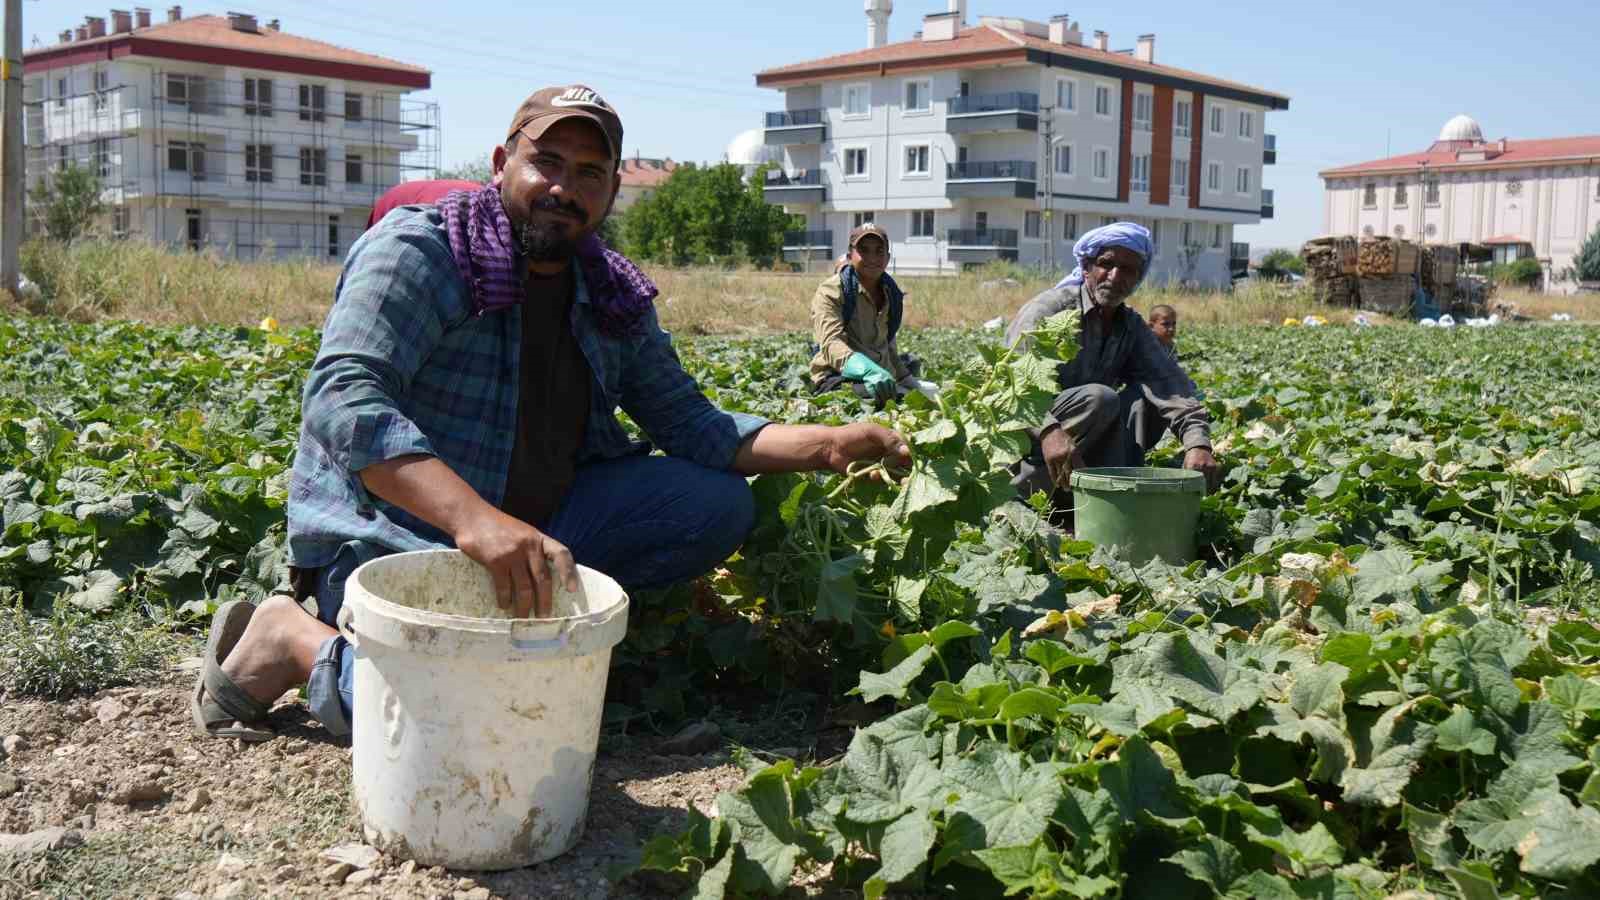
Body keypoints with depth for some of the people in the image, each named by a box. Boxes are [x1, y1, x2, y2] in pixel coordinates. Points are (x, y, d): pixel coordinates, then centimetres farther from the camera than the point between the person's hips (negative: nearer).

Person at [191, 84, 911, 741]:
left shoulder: (612, 300, 7)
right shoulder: (416, 251, -13)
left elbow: (690, 423, 8)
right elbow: (342, 401, -27)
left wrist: (827, 444, -9)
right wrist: (475, 519, -43)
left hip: (537, 528, 6)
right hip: (392, 536, -6)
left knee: (718, 502, -6)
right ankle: (294, 639, -4)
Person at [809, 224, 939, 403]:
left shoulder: (891, 294, 16)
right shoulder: (830, 292, -6)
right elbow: (831, 343, -24)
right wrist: (868, 370, -42)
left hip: (881, 378, 8)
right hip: (839, 380, -8)